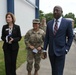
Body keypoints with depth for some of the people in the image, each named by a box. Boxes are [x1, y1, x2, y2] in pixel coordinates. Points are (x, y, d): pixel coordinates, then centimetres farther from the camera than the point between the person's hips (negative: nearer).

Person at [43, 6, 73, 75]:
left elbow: (70, 37, 1)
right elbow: (47, 37, 9)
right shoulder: (49, 23, 6)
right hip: (51, 51, 4)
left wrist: (66, 49, -7)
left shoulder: (67, 22, -5)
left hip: (60, 51, -4)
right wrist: (44, 50, 6)